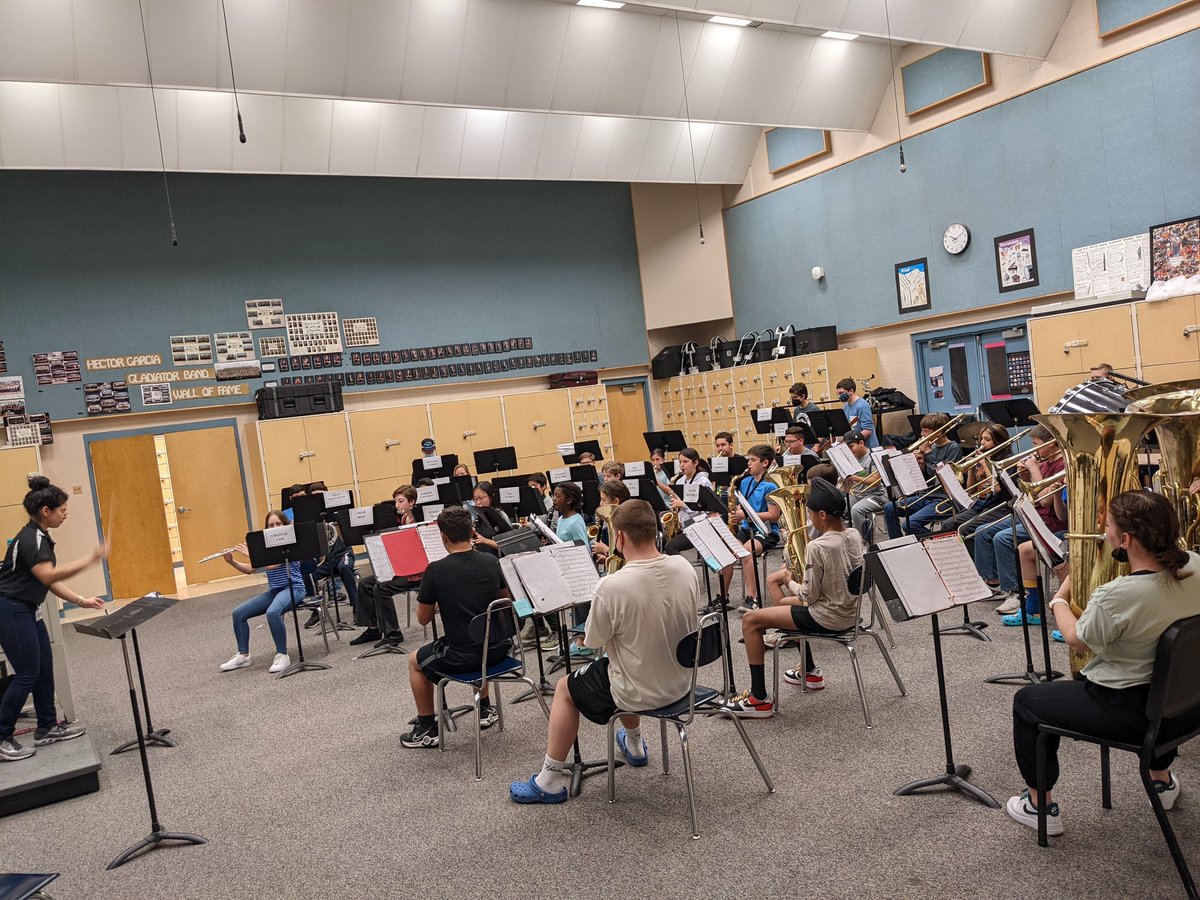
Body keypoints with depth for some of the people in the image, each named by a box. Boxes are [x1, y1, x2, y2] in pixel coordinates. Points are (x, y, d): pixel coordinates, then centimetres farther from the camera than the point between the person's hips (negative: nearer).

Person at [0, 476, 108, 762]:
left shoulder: (40, 537, 11)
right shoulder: (29, 539, -20)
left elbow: (51, 581, 13)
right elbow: (48, 576, -34)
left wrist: (81, 601, 6)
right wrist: (90, 560, -39)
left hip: (26, 610, 10)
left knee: (44, 668, 12)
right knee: (27, 673, -6)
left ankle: (47, 728, 22)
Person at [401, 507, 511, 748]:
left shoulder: (436, 570, -15)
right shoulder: (492, 562, -2)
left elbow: (423, 619, -2)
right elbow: (505, 600, 16)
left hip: (461, 656, -4)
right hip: (497, 649, 5)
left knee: (415, 661, 24)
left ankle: (426, 729, 27)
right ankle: (485, 710, 42)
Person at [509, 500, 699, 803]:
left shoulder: (612, 586, -29)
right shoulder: (685, 569, -12)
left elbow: (592, 641, -12)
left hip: (639, 692, -6)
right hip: (680, 682, 6)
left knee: (565, 688, 19)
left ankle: (551, 779, 25)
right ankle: (634, 744, 54)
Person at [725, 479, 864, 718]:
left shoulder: (818, 547, -26)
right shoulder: (854, 535, -1)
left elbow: (810, 596, -19)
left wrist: (790, 582, -1)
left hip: (828, 618, -9)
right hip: (849, 611, 9)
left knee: (750, 620, -4)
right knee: (783, 602, 32)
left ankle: (759, 699, -1)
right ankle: (810, 673, 41)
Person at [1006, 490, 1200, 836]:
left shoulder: (1117, 596, -32)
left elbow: (1076, 641, -10)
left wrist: (1059, 600, 7)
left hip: (1136, 714, -7)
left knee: (1026, 701, 10)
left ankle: (1040, 805, 21)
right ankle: (1163, 780, 55)